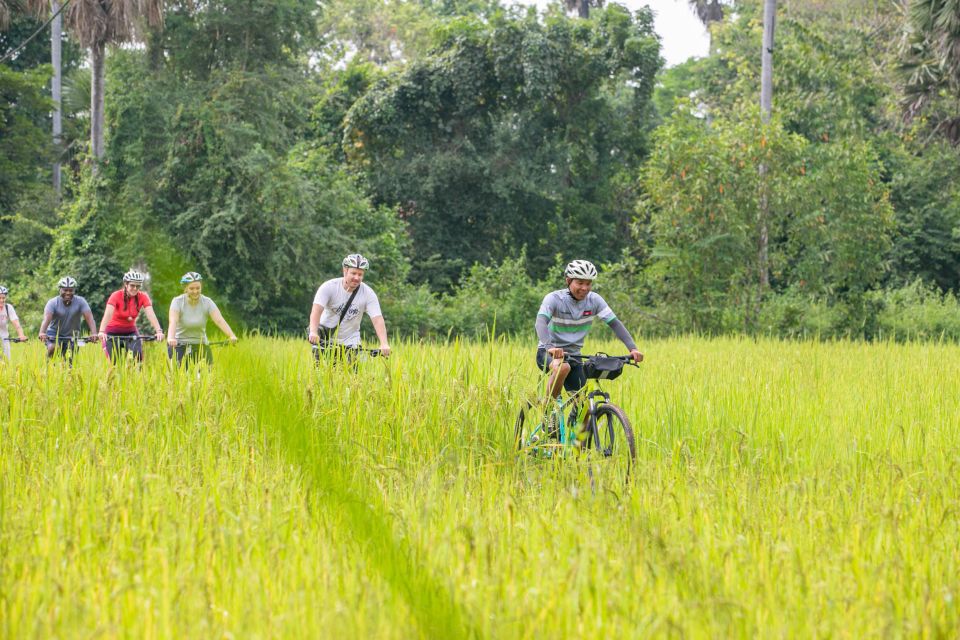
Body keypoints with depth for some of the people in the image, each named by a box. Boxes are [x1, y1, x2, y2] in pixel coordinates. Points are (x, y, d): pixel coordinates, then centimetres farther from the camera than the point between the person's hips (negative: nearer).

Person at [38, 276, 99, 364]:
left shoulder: (80, 302, -14)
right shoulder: (53, 302, -17)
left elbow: (89, 317, -26)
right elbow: (47, 318, -33)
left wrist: (94, 333, -44)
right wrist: (42, 333, -53)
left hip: (71, 336, 2)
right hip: (54, 333, -2)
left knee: (69, 361, -6)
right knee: (53, 348, -31)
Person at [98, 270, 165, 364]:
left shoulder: (143, 297, -11)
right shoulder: (116, 296, -19)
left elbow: (151, 315, -24)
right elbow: (108, 314, -33)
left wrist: (159, 331, -41)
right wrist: (102, 332, -49)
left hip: (130, 332, 2)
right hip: (113, 333, -2)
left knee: (138, 356, -20)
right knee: (115, 363, -7)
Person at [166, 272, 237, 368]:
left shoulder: (207, 302, -9)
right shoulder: (177, 302, -12)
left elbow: (219, 320, -22)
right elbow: (173, 322, -28)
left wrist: (231, 336, -39)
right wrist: (170, 338, -48)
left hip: (200, 345, 2)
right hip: (179, 345, -2)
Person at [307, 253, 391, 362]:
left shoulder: (368, 294, -13)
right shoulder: (329, 287, -17)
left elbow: (377, 319, -21)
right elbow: (316, 310, -28)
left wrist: (384, 344, -37)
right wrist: (313, 332, -46)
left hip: (349, 341, 1)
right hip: (327, 333, -1)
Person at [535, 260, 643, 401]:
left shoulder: (594, 300, -6)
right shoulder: (554, 298, -18)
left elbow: (615, 323, -10)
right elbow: (541, 322, -34)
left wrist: (632, 348, -25)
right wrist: (550, 347, -53)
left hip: (573, 356, 5)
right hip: (549, 353, -4)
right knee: (562, 367, -39)